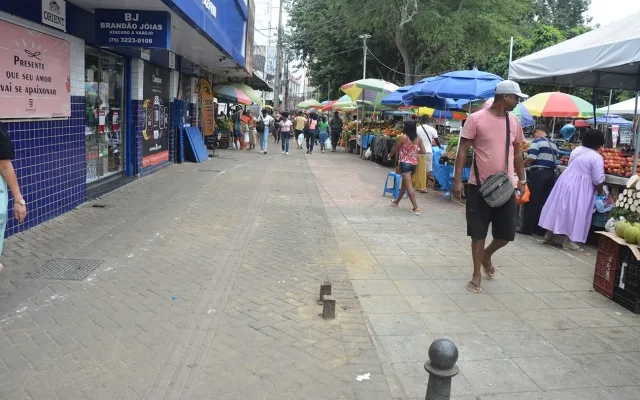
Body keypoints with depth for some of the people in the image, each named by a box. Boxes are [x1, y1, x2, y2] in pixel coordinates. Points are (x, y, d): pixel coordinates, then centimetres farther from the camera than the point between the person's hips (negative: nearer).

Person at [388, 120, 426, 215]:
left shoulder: (402, 137, -10)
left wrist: (389, 155, 19)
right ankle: (396, 201, 40)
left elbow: (395, 149, -1)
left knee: (409, 185, -9)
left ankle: (416, 208, -16)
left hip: (405, 163, -7)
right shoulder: (418, 138, 3)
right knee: (404, 183, 22)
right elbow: (423, 151, 4)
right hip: (414, 163, 7)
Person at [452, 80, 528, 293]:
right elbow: (463, 151, -8)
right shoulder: (476, 119, -8)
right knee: (478, 232, 3)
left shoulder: (514, 121, 8)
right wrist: (457, 180, -14)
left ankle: (487, 254, 37)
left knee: (507, 233, 7)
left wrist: (521, 180, 17)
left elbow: (517, 153, 18)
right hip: (480, 186, -4)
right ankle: (477, 275, 18)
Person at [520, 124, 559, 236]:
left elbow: (531, 158, -15)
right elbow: (554, 160, 17)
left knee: (532, 201, -2)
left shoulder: (537, 141, -6)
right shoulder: (553, 144, 17)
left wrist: (521, 166, -1)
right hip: (551, 174, 7)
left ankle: (527, 228, 1)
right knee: (544, 202, 9)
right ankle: (540, 229, 12)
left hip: (538, 173, -7)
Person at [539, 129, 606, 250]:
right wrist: (601, 193, 3)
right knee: (574, 212, 2)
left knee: (560, 208, 13)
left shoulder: (576, 150, 7)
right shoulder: (597, 157, -14)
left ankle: (549, 235, 19)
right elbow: (598, 181, -13)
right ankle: (568, 241, 7)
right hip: (580, 187, -7)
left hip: (566, 180, 7)